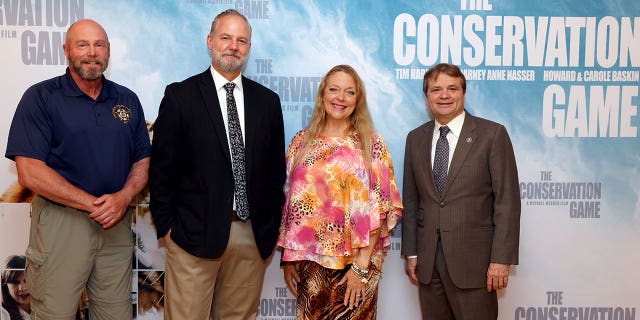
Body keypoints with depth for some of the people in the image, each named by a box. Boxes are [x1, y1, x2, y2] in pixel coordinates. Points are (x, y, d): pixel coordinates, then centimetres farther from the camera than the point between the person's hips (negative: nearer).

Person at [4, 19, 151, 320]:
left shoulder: (127, 100, 9)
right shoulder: (40, 98, -3)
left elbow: (143, 160, 10)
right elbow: (30, 173, -11)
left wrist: (124, 196, -11)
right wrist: (93, 204, -15)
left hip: (116, 224, 4)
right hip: (60, 222, -3)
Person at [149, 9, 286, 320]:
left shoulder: (268, 100, 8)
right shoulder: (180, 96, -1)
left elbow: (276, 167, 11)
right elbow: (161, 167, -1)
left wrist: (272, 225, 8)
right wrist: (166, 226, -3)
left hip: (254, 235, 3)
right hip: (195, 234, -3)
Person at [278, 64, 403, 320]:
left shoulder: (371, 144, -3)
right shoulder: (301, 141, 5)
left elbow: (381, 207, -6)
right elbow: (289, 201, 7)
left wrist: (362, 264, -11)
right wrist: (288, 258, 5)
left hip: (355, 263, -2)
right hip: (309, 263, 2)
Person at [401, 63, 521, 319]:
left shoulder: (492, 134, -4)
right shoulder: (415, 138, 9)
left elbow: (507, 201, -7)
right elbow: (410, 201, 12)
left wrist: (501, 259, -11)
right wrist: (411, 252, 9)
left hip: (472, 260, -3)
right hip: (427, 262, 4)